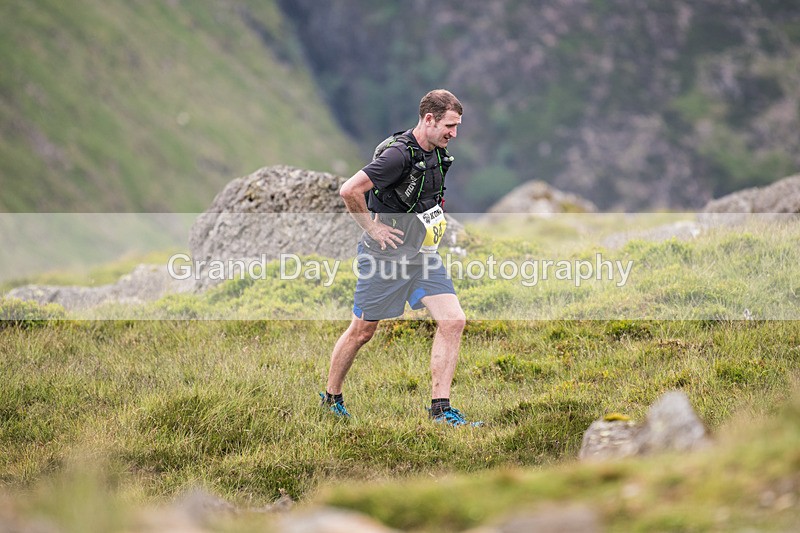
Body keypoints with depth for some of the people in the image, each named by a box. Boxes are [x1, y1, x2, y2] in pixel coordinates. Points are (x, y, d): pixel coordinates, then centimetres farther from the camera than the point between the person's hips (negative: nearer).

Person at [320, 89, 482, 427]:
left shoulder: (437, 154, 5)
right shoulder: (399, 154, -22)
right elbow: (349, 190, -27)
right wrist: (372, 228, -18)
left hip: (422, 253, 7)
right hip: (385, 255, -7)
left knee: (453, 321, -6)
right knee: (362, 331, 6)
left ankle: (440, 409, -3)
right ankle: (331, 398, 27)